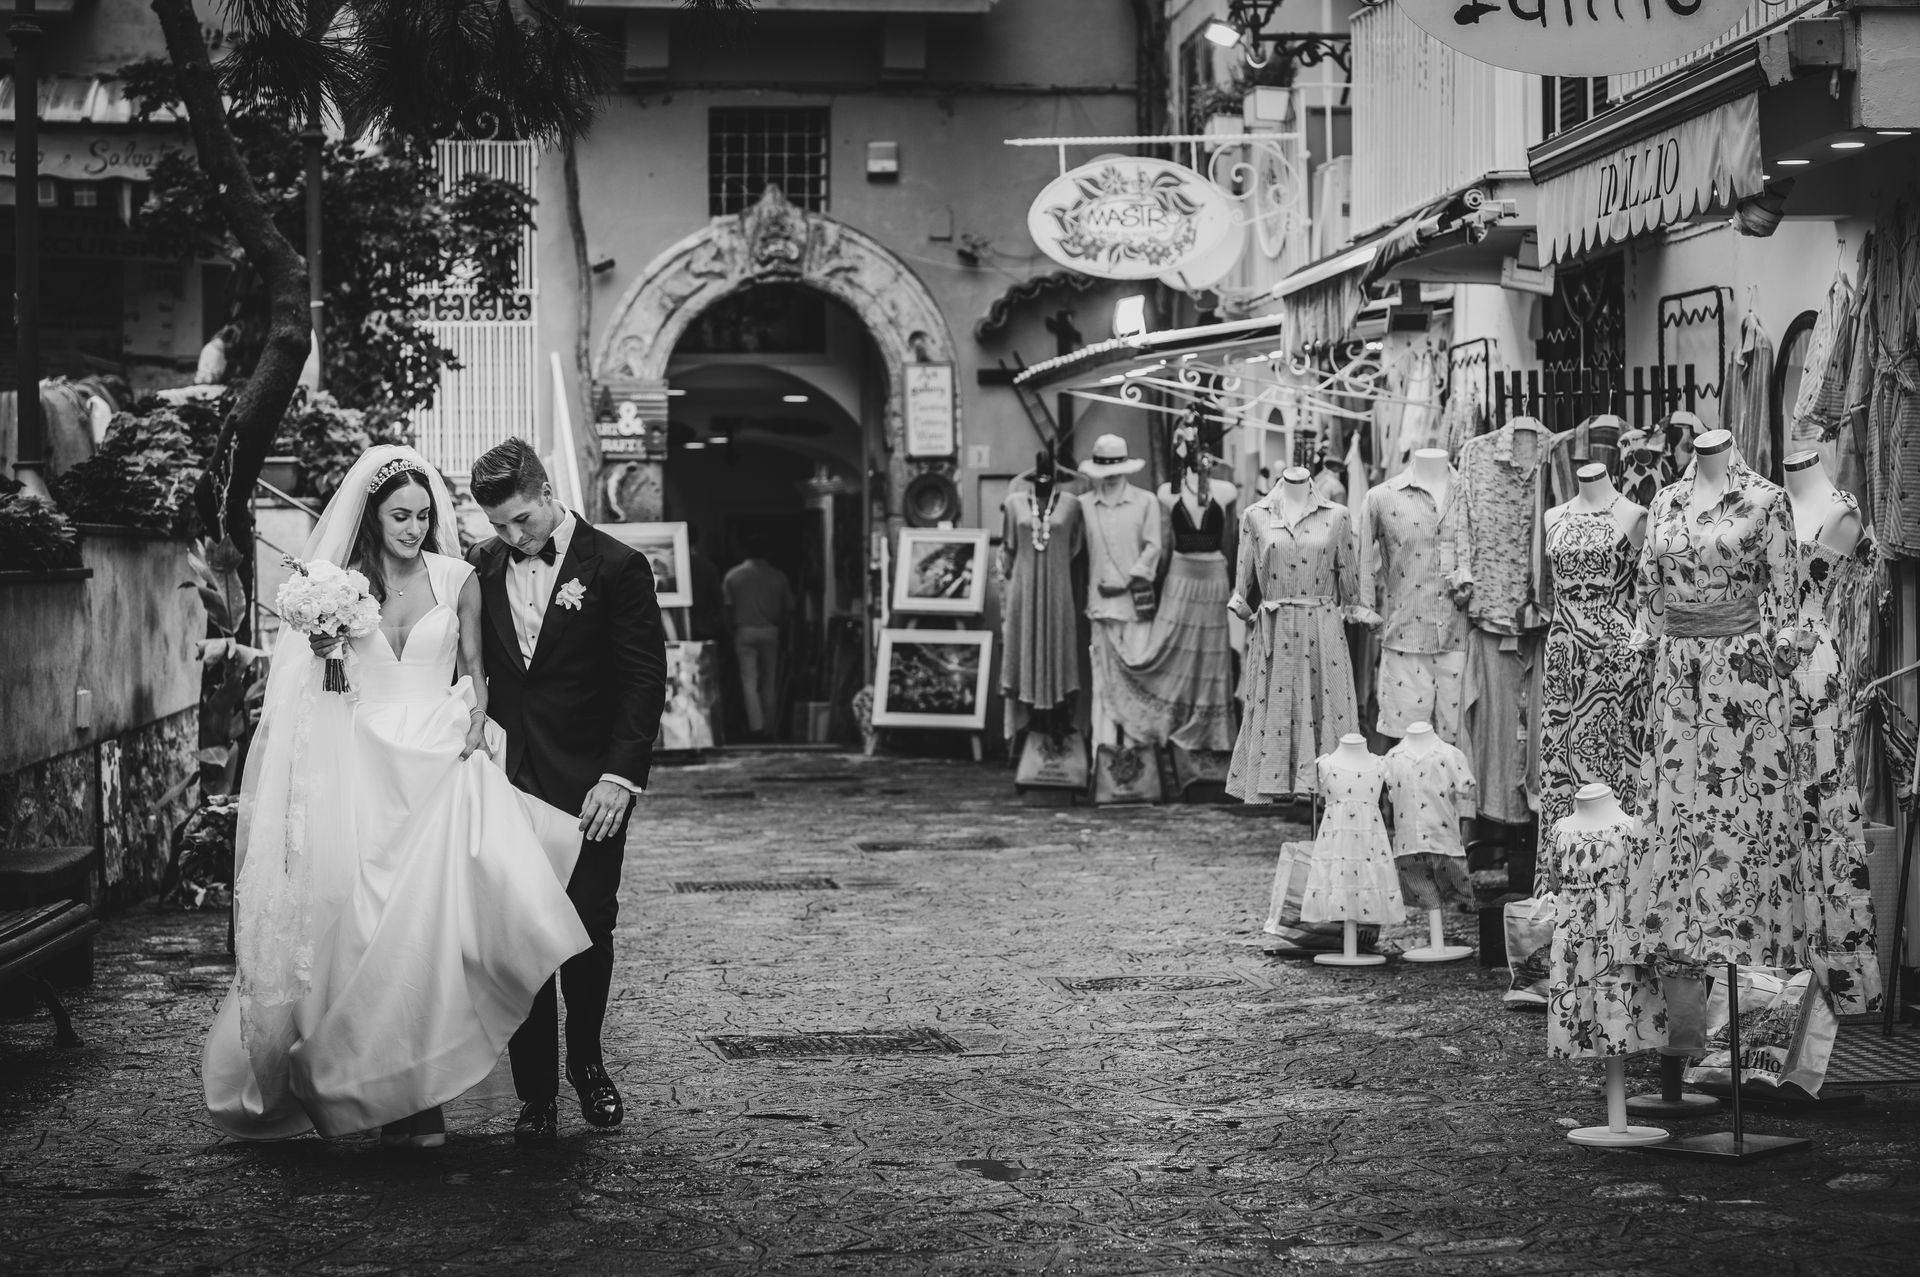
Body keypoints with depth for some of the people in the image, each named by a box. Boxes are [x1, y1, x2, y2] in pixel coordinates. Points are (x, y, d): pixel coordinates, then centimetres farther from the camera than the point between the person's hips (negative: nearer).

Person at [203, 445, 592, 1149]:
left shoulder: (456, 579, 6)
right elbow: (321, 689, 13)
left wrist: (475, 724, -4)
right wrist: (320, 652, -8)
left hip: (440, 754, -1)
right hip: (364, 765, 1)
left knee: (431, 917, -15)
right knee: (369, 924, -6)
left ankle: (418, 1095, -11)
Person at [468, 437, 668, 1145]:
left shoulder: (616, 568, -4)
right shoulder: (482, 567, 8)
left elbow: (644, 680, -5)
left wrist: (620, 776, -12)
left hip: (588, 787, -3)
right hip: (505, 782, 3)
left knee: (589, 929, 3)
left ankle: (586, 1061, 26)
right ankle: (536, 1093, 7)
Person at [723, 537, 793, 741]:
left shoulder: (733, 576, 0)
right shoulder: (778, 576, 2)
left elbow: (728, 607, -2)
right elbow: (787, 607, 3)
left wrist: (731, 628, 12)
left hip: (744, 632, -1)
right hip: (770, 632, 1)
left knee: (749, 680, -1)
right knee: (769, 682, 8)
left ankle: (756, 726, -15)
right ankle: (768, 729, 10)